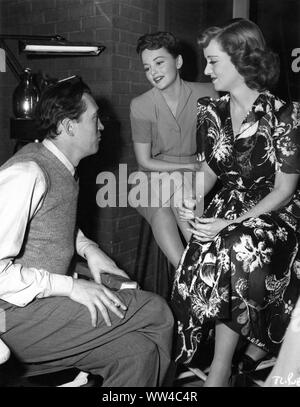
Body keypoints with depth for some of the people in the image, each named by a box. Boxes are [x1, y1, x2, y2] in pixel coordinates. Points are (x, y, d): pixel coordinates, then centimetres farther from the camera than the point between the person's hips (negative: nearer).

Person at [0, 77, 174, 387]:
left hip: (45, 300, 9)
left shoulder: (61, 169, 9)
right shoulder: (27, 174, -20)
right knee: (154, 312, -14)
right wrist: (70, 286, -22)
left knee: (137, 350, -8)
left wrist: (86, 247, 6)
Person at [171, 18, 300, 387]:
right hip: (228, 206, 4)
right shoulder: (211, 111, 1)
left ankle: (220, 369, -16)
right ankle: (255, 345, -4)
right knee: (222, 258, -28)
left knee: (233, 251, -33)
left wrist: (231, 225, -22)